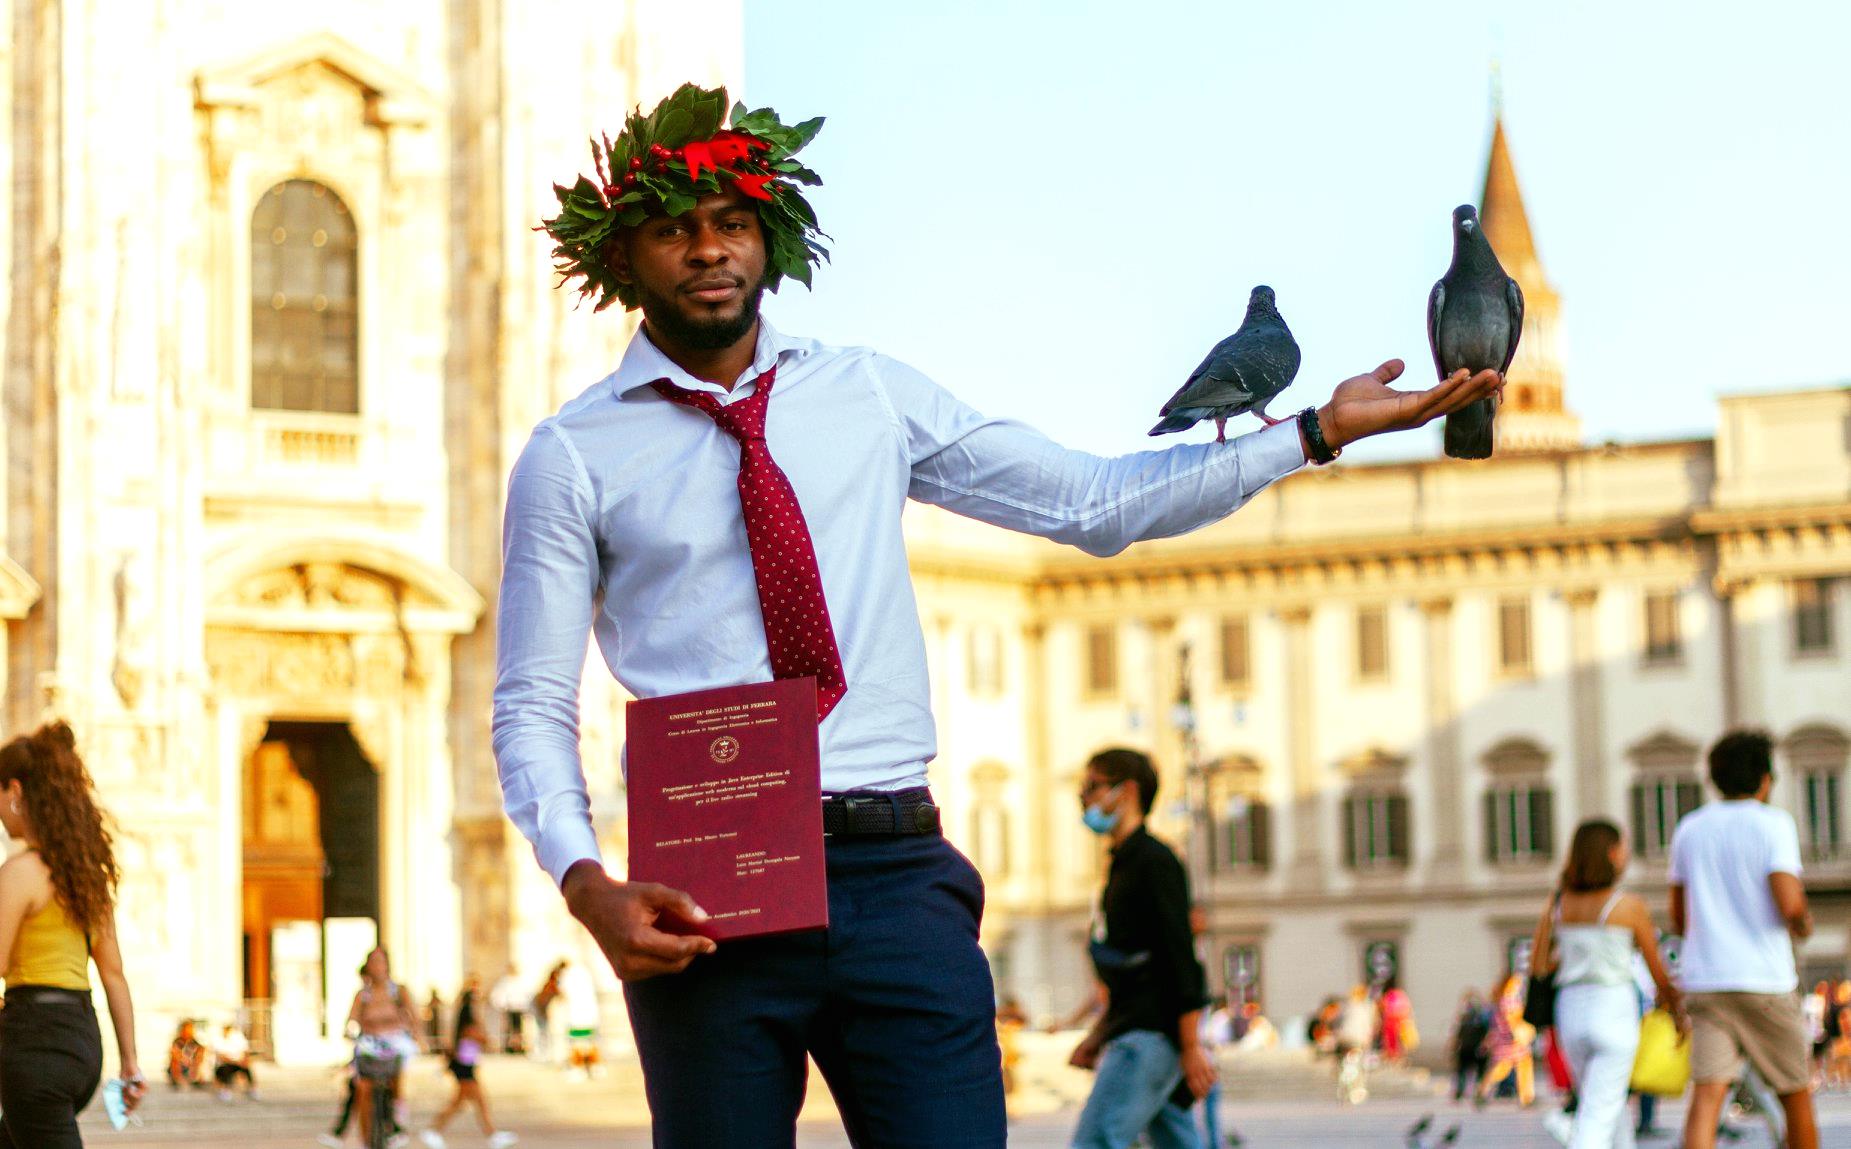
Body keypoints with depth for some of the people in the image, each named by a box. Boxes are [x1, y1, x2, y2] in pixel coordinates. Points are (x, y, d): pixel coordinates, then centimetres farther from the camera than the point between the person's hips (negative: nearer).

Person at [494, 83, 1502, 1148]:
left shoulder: (871, 397, 12)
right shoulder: (573, 457, 5)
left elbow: (1095, 503, 11)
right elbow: (533, 710, 3)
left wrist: (1319, 431, 4)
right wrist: (588, 886, -14)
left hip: (896, 873, 2)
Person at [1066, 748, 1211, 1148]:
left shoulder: (1154, 861, -10)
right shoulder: (1123, 864, 20)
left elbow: (1181, 957, -16)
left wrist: (1192, 1047, -19)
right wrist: (1098, 1035, 21)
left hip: (1152, 1036, -10)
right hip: (1132, 1032, 10)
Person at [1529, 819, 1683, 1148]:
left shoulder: (1557, 903, 5)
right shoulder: (1629, 906, -6)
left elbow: (1537, 964, 5)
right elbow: (1657, 967, 3)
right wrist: (1675, 1004, 20)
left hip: (1571, 1010, 5)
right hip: (1614, 1012, -5)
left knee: (1612, 1108, 21)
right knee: (1598, 1119, -9)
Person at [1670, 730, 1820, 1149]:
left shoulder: (1689, 829, 11)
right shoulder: (1774, 824, -4)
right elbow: (1789, 906, -15)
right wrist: (1803, 925, 7)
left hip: (1704, 979, 3)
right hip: (1765, 980, -3)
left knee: (1708, 1094, -10)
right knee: (1796, 1095, 14)